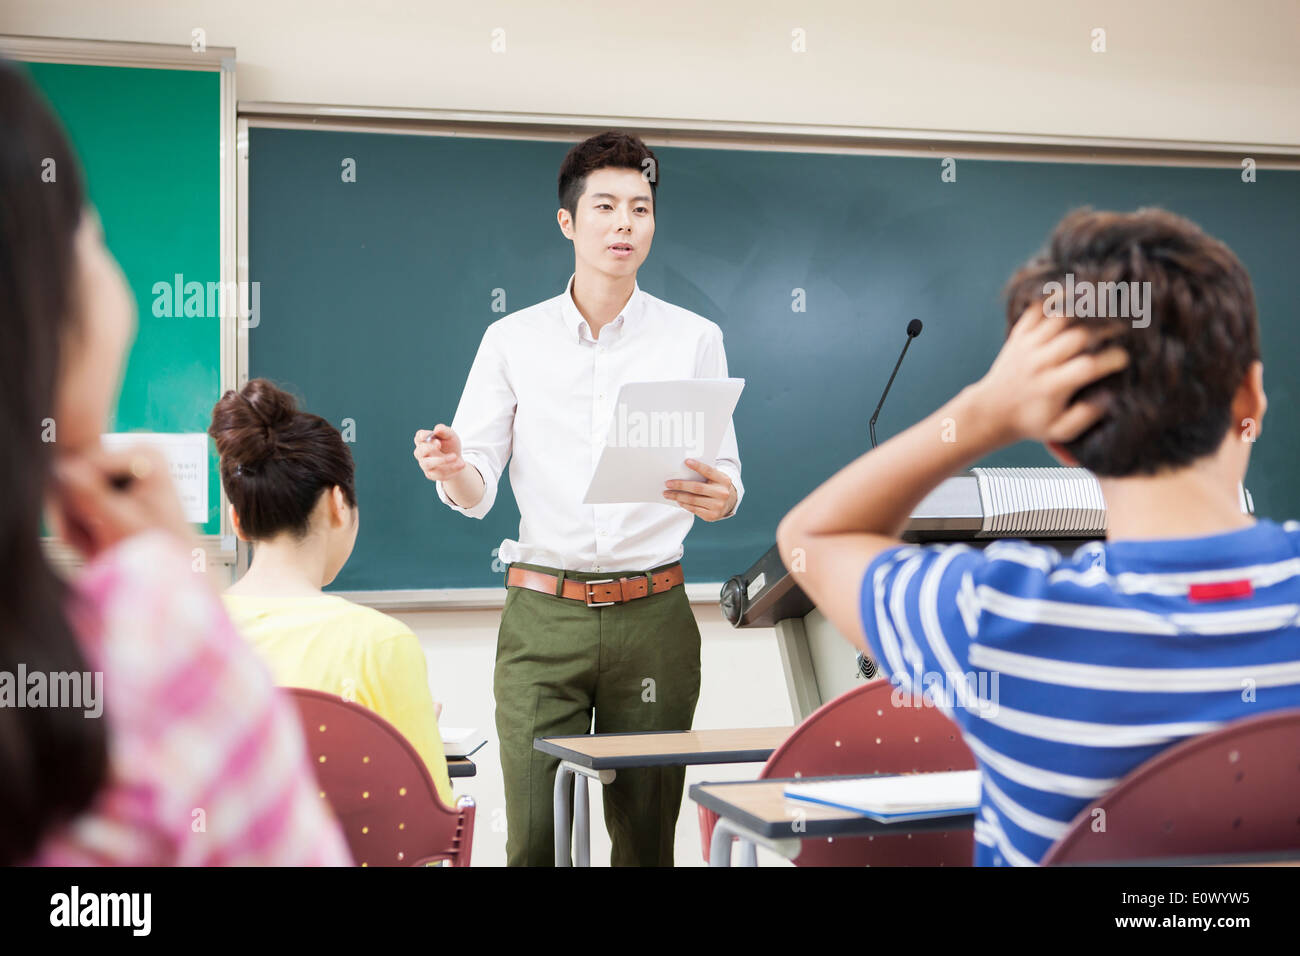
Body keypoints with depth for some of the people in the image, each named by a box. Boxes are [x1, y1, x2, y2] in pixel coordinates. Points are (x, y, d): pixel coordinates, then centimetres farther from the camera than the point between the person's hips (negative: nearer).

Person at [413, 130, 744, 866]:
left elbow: (726, 473, 5)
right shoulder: (513, 341, 6)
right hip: (543, 616, 0)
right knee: (535, 837, -3)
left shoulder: (694, 340, 7)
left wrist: (719, 496, -19)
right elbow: (476, 492, 3)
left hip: (652, 613, 1)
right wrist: (451, 469, -20)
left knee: (646, 833, 7)